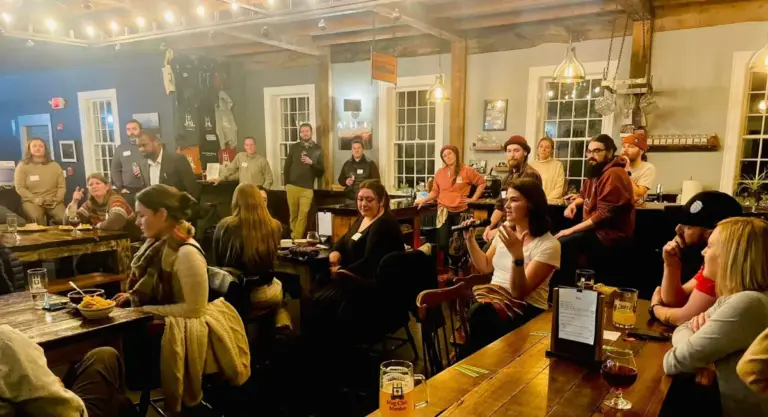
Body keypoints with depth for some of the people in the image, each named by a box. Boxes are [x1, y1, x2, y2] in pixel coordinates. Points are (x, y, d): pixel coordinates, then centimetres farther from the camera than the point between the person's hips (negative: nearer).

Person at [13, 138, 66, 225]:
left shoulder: (54, 165, 14)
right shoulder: (22, 166, 8)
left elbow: (62, 186, 10)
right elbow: (20, 188, 1)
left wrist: (56, 200, -7)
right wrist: (34, 199, -13)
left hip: (53, 202, 2)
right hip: (31, 201, -1)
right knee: (36, 218, -36)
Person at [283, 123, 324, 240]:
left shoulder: (318, 149, 6)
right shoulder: (294, 147, 7)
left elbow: (321, 171, 4)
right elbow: (287, 166, 10)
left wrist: (311, 163, -12)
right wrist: (287, 183, 5)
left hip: (307, 188, -1)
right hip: (292, 187, 1)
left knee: (303, 214, -7)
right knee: (293, 214, 7)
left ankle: (296, 239, -4)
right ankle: (294, 237, 19)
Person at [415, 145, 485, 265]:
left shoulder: (467, 170, -3)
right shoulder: (439, 172, 3)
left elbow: (482, 183, 5)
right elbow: (435, 192, 6)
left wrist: (473, 198, -1)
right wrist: (423, 200, -5)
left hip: (461, 211, -1)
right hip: (444, 211, 2)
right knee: (442, 243, -3)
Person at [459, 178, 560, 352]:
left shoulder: (548, 245, -12)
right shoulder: (506, 230, 9)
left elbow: (519, 292, -18)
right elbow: (486, 267, 20)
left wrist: (517, 255, -33)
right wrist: (470, 240, 8)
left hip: (527, 309, -5)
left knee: (479, 313, -35)